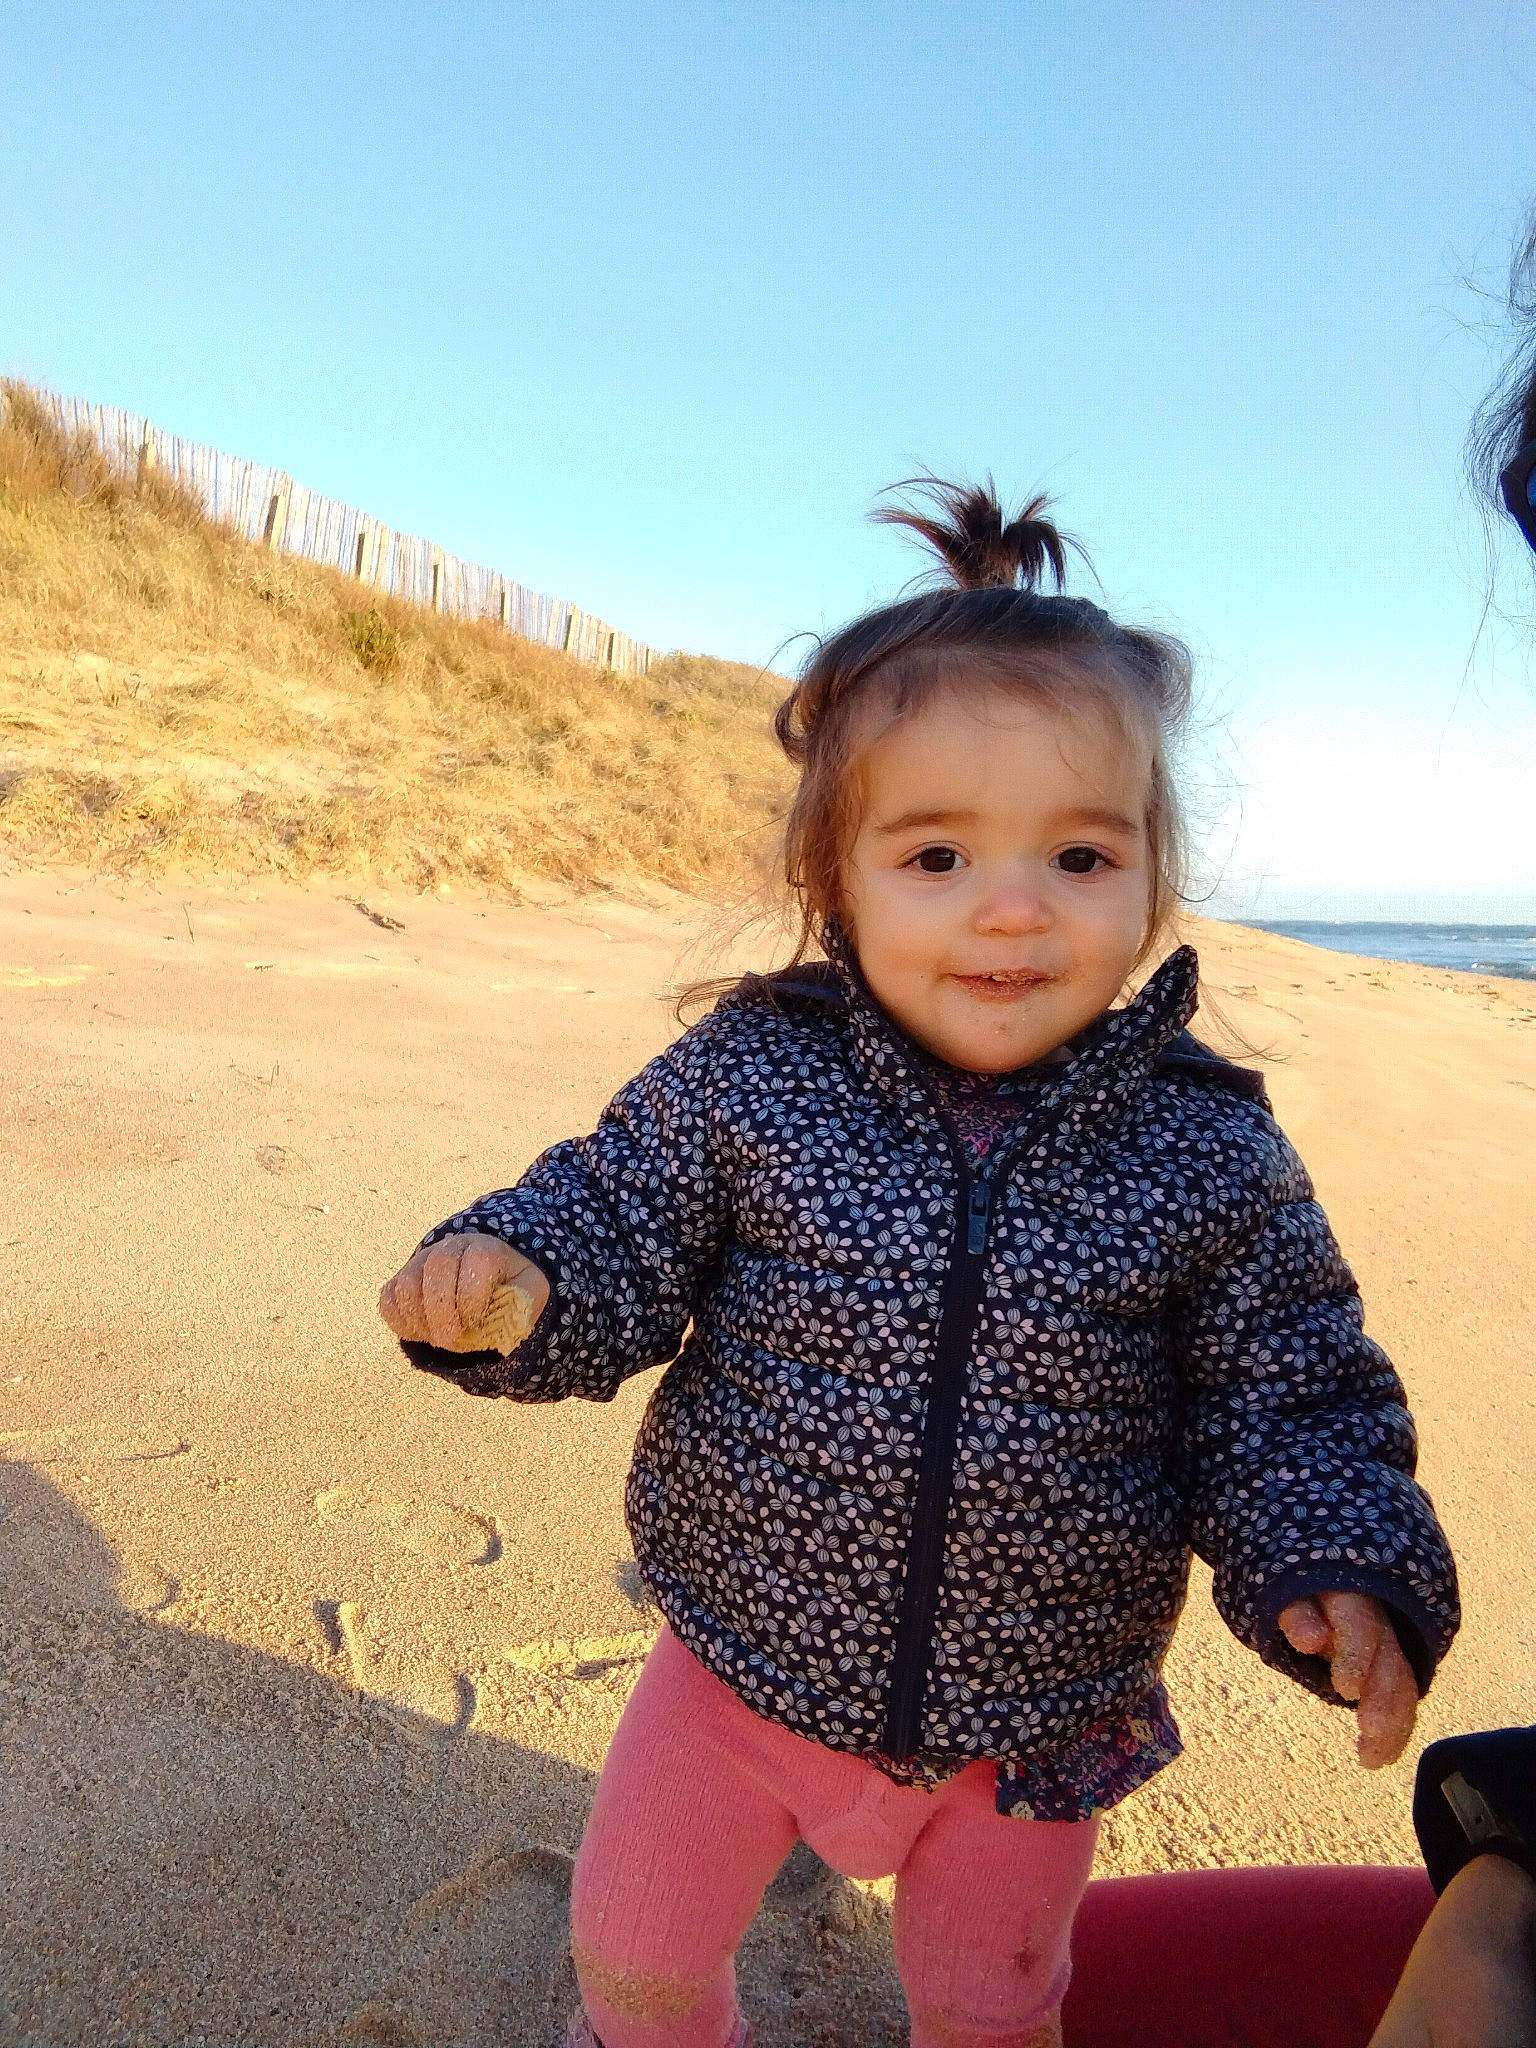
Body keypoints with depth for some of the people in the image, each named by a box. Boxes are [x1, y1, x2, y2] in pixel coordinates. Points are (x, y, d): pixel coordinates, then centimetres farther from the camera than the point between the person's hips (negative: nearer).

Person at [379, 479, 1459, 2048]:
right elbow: (617, 1241, -10)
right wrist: (509, 1274, -30)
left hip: (1032, 1724, 0)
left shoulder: (1211, 1150, -16)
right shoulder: (742, 1080, -18)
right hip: (746, 1665, 1)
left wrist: (1342, 1570, -22)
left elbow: (1294, 1399, -7)